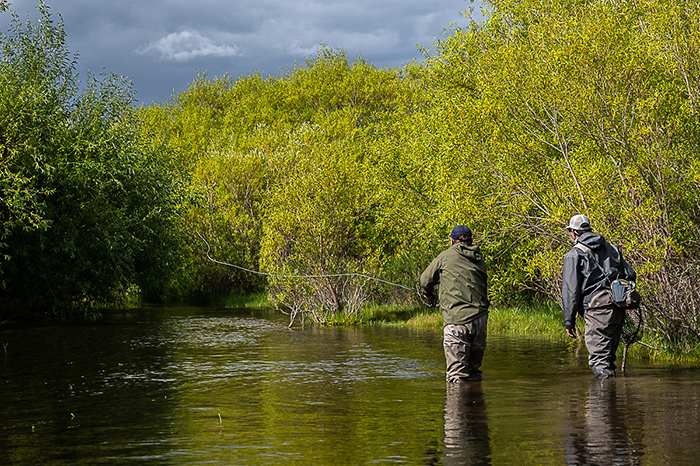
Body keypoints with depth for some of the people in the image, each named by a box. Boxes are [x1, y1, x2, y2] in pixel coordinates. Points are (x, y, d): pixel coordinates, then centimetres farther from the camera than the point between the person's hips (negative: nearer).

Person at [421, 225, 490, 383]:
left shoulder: (446, 256, 6)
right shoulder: (479, 260, 16)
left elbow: (425, 280, 17)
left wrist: (428, 293, 42)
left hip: (456, 320, -4)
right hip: (480, 319, 4)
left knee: (457, 376, -4)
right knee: (474, 369, 15)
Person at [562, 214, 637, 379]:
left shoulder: (574, 255, -1)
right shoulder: (612, 248, 18)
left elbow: (570, 290, -6)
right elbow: (631, 275, 15)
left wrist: (569, 321, -3)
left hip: (598, 311, -7)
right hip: (618, 310, 7)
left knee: (599, 361, -7)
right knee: (607, 356, 16)